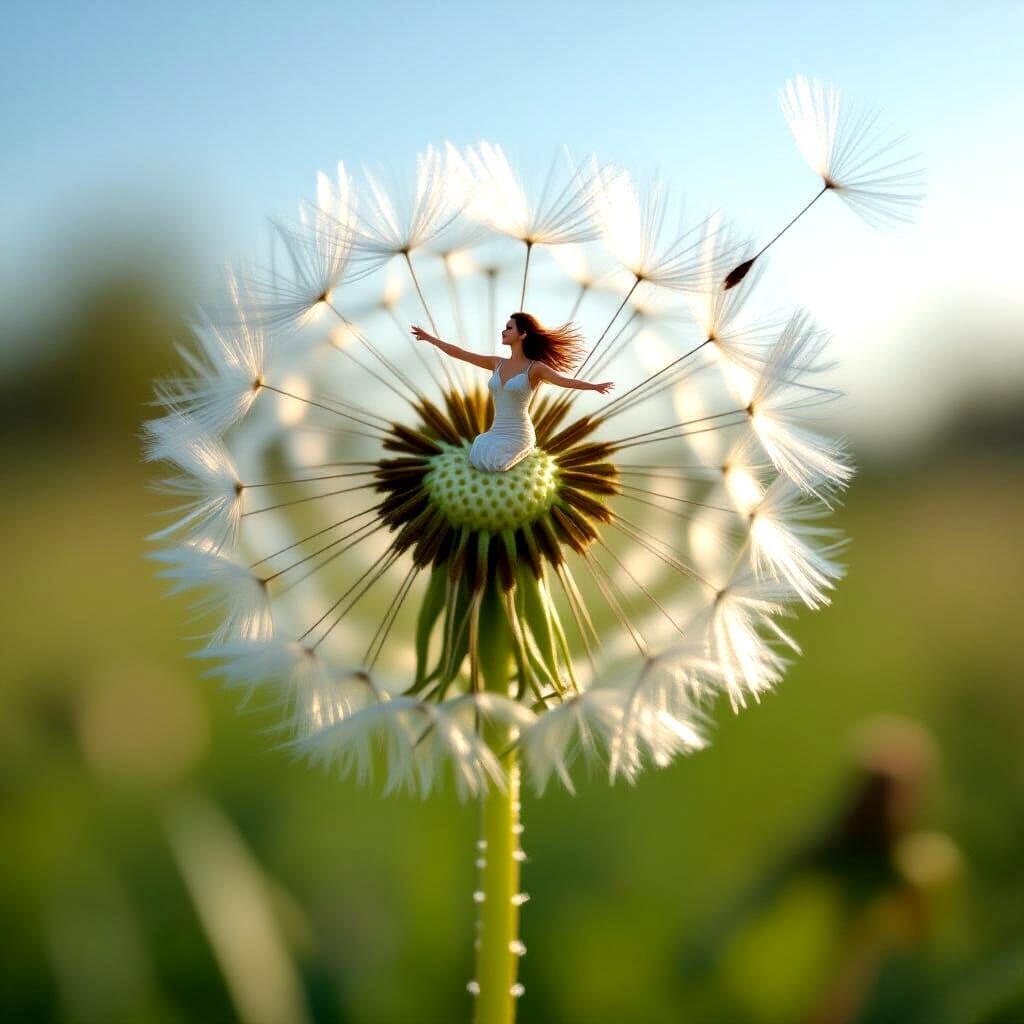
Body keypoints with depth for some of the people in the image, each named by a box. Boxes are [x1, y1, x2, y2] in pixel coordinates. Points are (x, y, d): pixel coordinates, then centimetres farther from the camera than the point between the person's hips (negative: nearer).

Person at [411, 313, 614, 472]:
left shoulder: (535, 368, -8)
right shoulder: (497, 363, 9)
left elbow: (563, 380, -24)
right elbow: (459, 353, 16)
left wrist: (595, 386, -42)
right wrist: (430, 338, 20)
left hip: (518, 435, -5)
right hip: (497, 433, 5)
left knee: (489, 464, -30)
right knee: (475, 459, -26)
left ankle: (526, 448, 4)